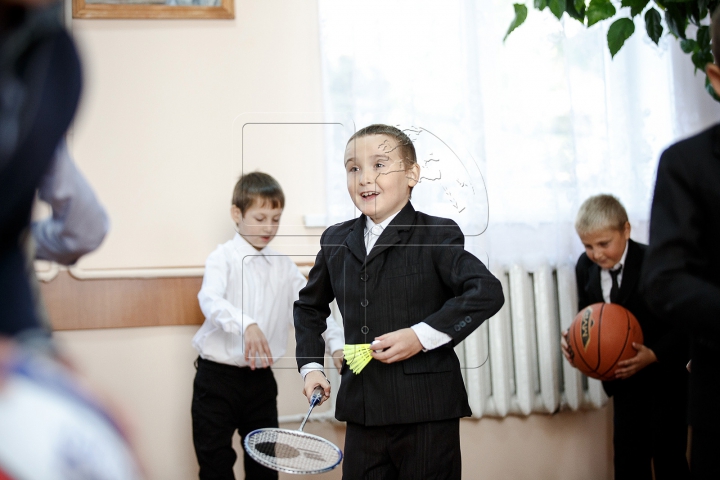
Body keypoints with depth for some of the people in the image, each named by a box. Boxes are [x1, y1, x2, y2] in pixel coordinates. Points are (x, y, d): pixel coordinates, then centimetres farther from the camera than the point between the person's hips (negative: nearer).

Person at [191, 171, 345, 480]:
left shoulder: (284, 268, 8)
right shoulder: (223, 258, -7)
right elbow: (210, 300, -25)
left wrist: (337, 344, -11)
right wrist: (246, 325, -43)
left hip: (261, 379, 4)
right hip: (217, 376, -4)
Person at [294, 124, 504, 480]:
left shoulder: (436, 236, -6)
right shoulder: (336, 241, 10)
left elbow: (488, 292, -17)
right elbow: (310, 305, 26)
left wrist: (422, 336, -21)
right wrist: (310, 365, 15)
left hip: (427, 413, -4)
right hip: (361, 414, 5)